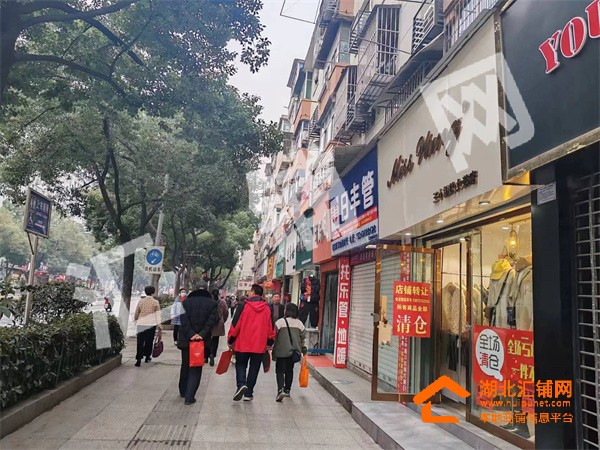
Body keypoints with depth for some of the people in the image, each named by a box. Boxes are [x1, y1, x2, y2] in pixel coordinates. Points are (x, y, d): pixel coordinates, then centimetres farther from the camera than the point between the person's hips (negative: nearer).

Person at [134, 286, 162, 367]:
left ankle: (139, 359, -7)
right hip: (151, 324, -1)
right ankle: (147, 357, 22)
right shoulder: (155, 302, -2)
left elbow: (136, 313, 12)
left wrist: (135, 319, 30)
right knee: (149, 341, 12)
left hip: (141, 324, 1)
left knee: (140, 342, 1)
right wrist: (159, 324, -1)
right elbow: (157, 314, -3)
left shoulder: (140, 301, 4)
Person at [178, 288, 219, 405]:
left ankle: (183, 391, 34)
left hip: (186, 339, 2)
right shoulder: (212, 304, 1)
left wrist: (191, 334, -15)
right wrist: (202, 334, -15)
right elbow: (212, 320, -11)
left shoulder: (186, 302, 2)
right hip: (203, 340, -1)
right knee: (196, 369, 5)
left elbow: (184, 320, -10)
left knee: (185, 366, 19)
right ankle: (189, 397, -1)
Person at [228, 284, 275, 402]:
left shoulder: (243, 305, -8)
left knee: (240, 365, 13)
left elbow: (235, 324, -7)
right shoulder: (267, 308, 2)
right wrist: (270, 343, 17)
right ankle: (248, 393, 14)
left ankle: (241, 384, -11)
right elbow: (271, 327, 7)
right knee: (254, 368, 12)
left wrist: (231, 340, 3)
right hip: (259, 345, 2)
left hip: (242, 344, -2)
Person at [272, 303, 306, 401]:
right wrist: (303, 349, 20)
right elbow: (303, 337, 8)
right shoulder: (299, 323, 3)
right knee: (289, 370, 17)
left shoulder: (280, 322, -11)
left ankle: (280, 390, -17)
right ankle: (287, 390, 24)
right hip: (294, 351, 4)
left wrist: (271, 346, 4)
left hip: (281, 351, -4)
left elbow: (274, 336, -9)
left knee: (280, 371, 0)